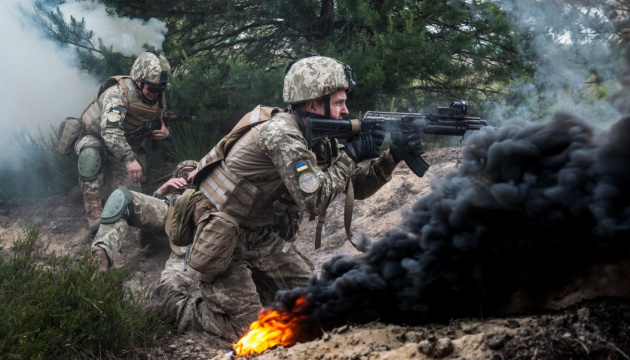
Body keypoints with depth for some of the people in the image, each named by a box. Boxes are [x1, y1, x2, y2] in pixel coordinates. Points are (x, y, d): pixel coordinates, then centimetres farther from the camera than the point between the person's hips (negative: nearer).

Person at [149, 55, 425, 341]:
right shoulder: (280, 133, -28)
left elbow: (355, 186, 4)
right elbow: (315, 199, -32)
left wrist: (390, 159, -12)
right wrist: (351, 154, -24)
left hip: (261, 235, 9)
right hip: (222, 240, -9)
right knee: (245, 331, -6)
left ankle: (242, 280, 24)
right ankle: (173, 296, 11)